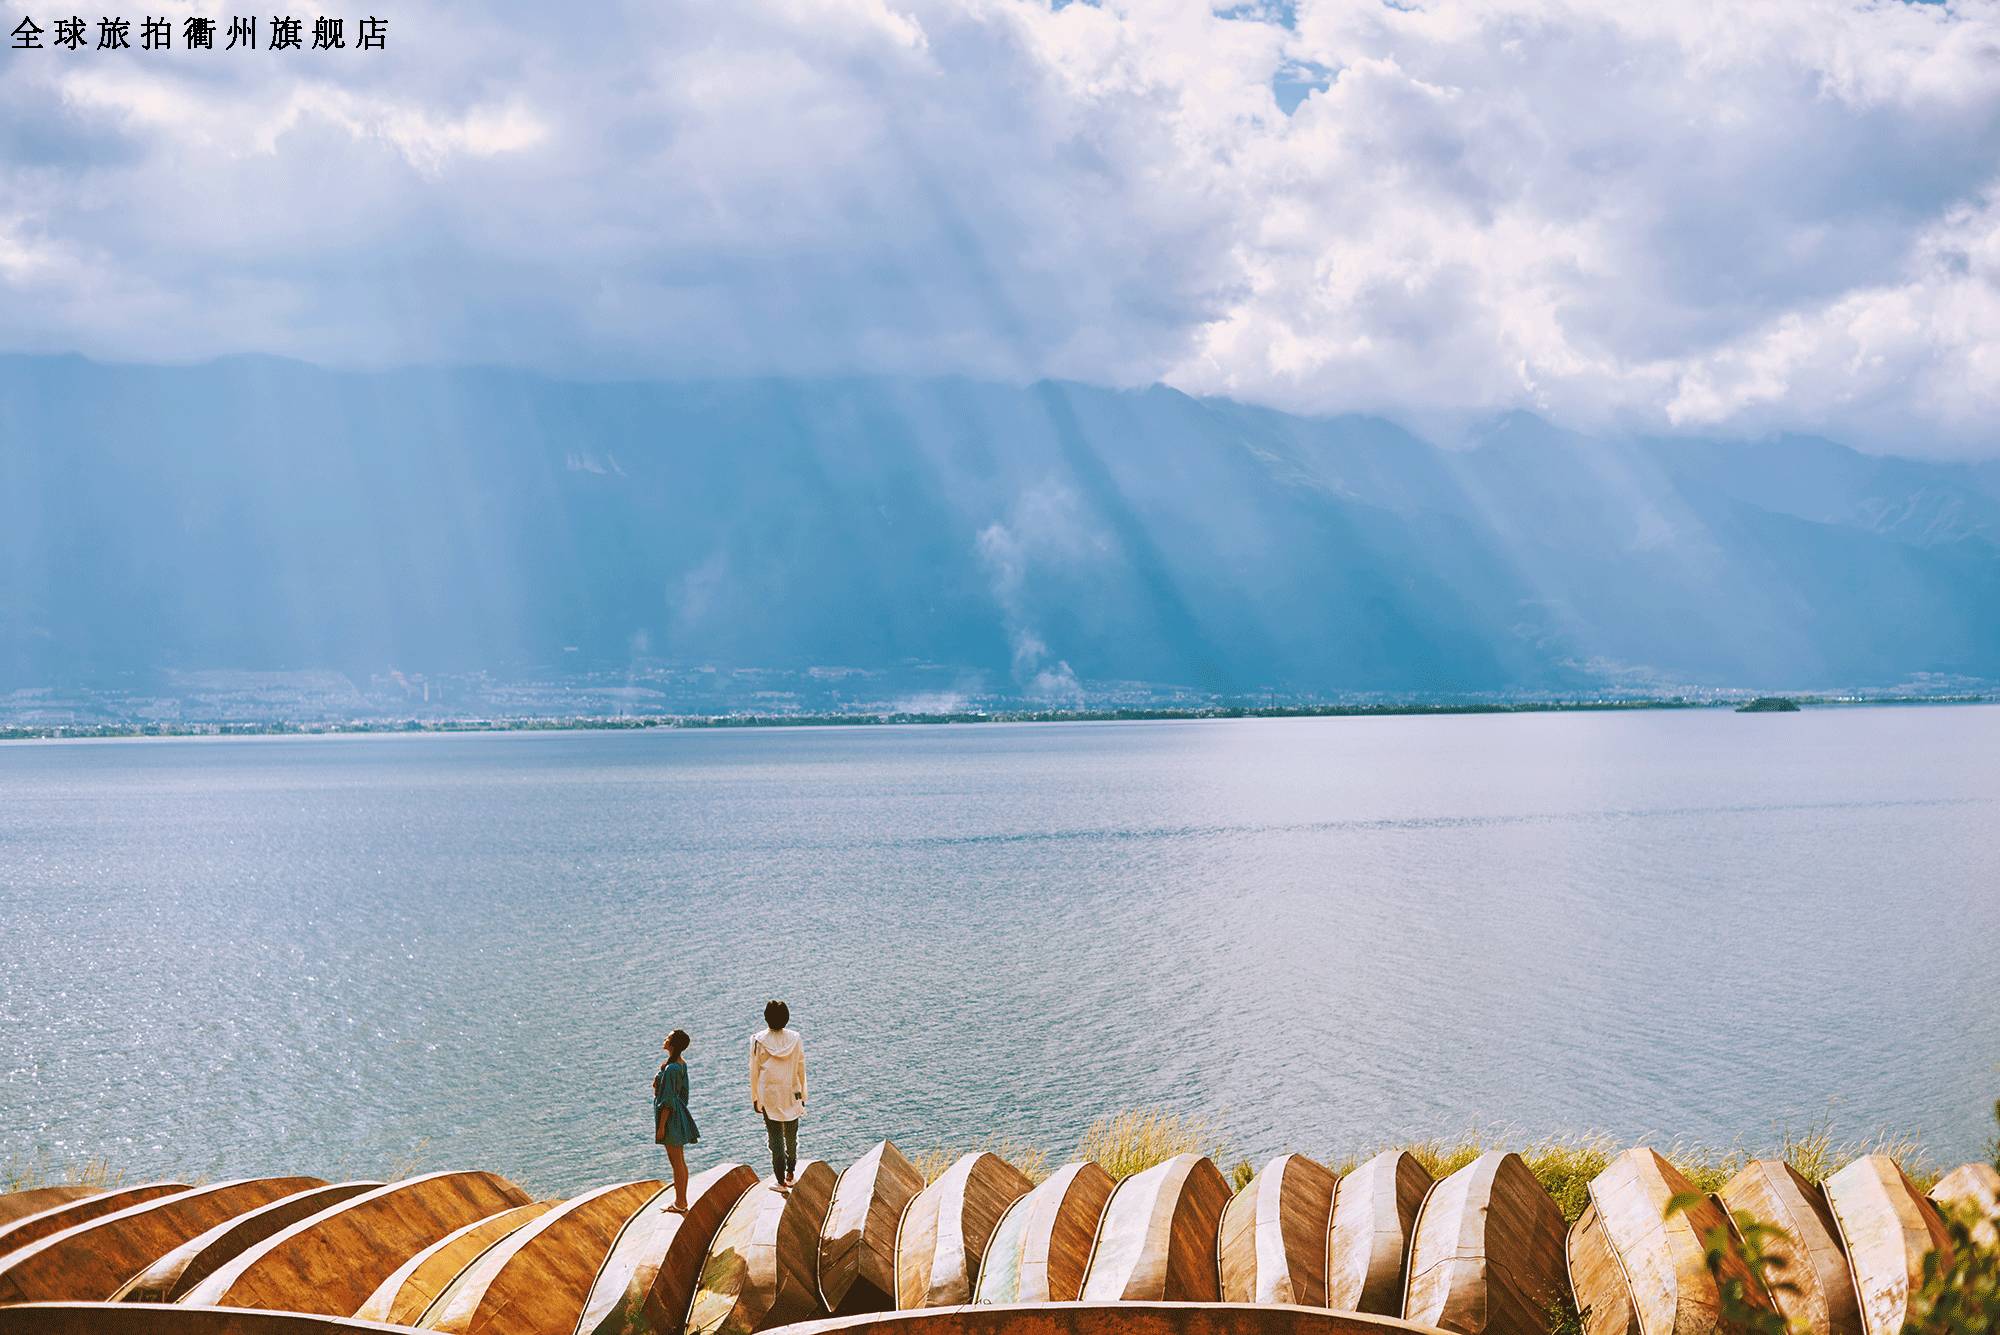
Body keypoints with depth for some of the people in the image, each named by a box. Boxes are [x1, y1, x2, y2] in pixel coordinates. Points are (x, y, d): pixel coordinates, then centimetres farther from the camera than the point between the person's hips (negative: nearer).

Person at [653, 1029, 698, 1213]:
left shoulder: (670, 1069, -23)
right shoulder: (682, 1065, 5)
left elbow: (668, 1101, -21)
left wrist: (661, 1127, -17)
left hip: (670, 1115, -9)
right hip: (679, 1113, 9)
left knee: (676, 1162, 0)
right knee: (680, 1161, 15)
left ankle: (680, 1204, 7)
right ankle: (681, 1201, 24)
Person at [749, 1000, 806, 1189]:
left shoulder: (759, 1041, -12)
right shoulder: (795, 1039, -7)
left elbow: (754, 1072, -5)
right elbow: (801, 1070, 0)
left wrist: (755, 1098, 5)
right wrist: (803, 1095, 11)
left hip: (769, 1097, -2)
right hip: (792, 1095, 2)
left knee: (776, 1140, 5)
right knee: (791, 1137, 19)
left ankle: (781, 1181, 7)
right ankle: (790, 1175, 29)